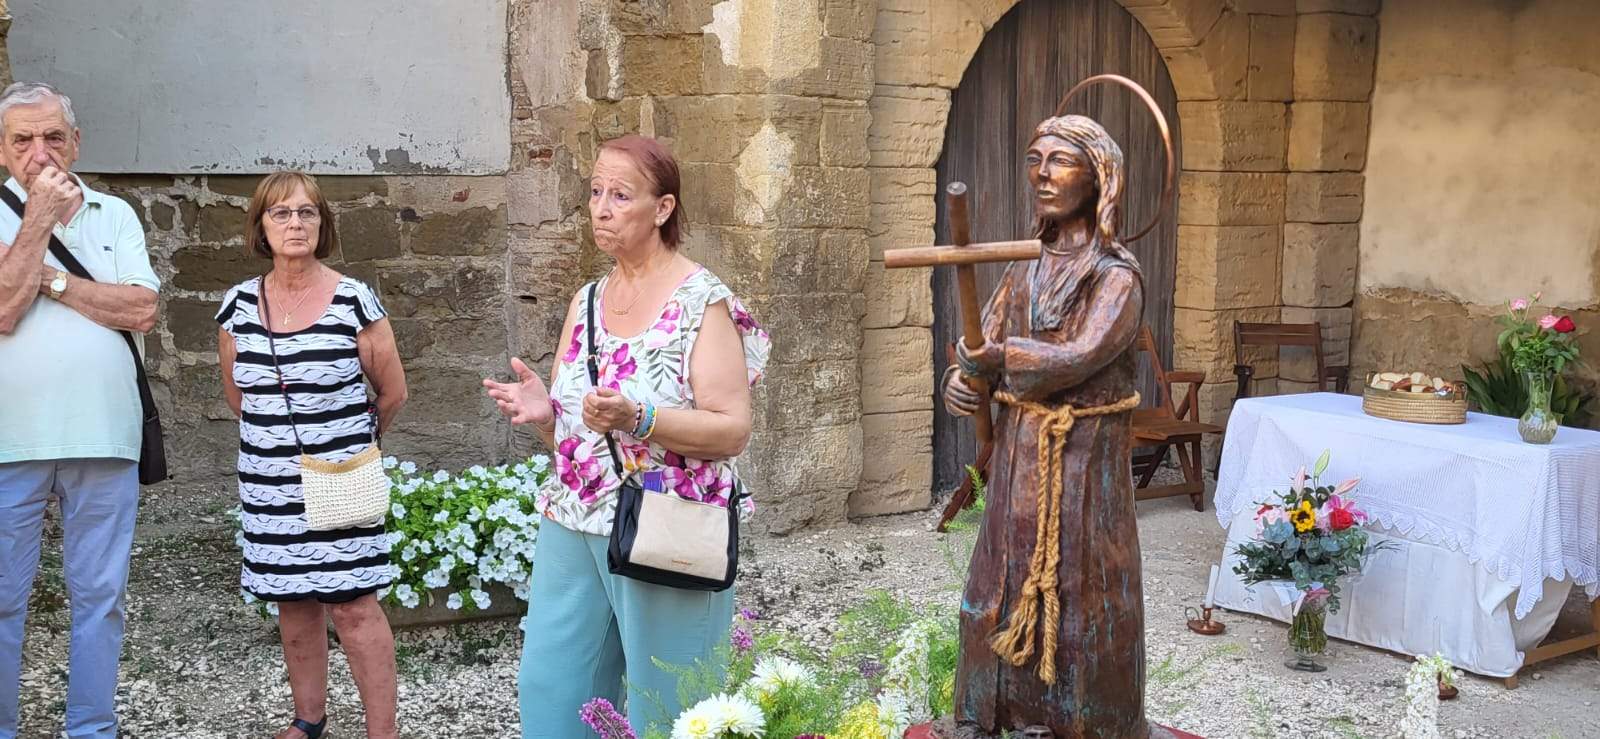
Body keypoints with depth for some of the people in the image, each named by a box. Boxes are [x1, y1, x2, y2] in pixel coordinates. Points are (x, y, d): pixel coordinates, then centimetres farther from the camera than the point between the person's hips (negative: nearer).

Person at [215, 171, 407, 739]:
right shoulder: (239, 306, 1)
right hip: (270, 483, 4)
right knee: (293, 605, 12)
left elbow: (392, 392, 2)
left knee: (352, 606, -5)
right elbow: (236, 395, 16)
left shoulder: (355, 301, -9)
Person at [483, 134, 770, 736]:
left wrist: (637, 420, -27)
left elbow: (733, 431, -15)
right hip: (572, 529, 6)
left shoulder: (703, 302, -9)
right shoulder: (585, 302, 11)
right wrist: (544, 414, -7)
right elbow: (570, 431, 16)